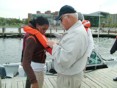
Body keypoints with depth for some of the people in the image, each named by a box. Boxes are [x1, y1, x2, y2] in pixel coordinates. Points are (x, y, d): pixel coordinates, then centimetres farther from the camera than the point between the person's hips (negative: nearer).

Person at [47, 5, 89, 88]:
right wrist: (58, 45, 1)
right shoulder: (76, 30, 7)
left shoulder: (76, 34, -27)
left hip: (69, 78, -9)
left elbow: (65, 60, -32)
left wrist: (54, 46, -18)